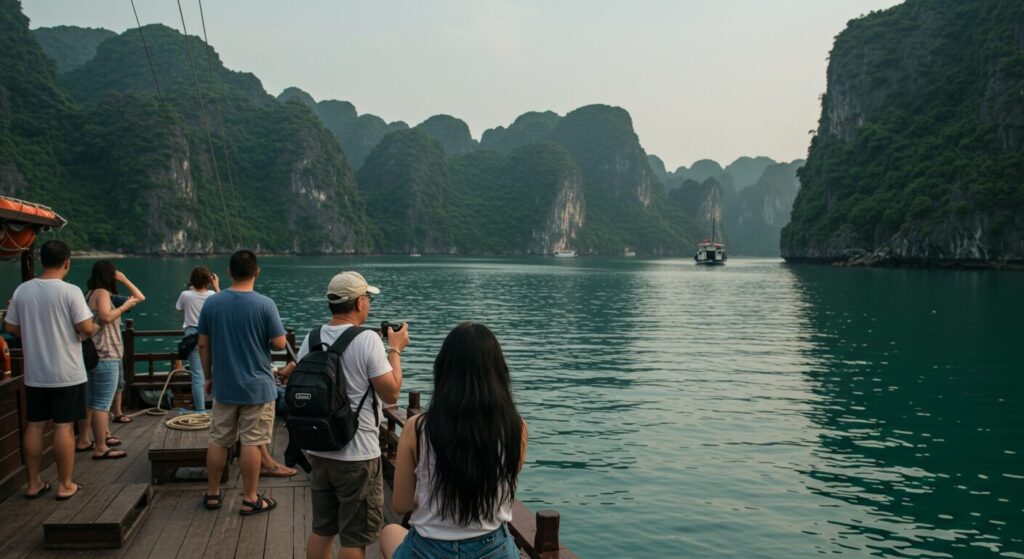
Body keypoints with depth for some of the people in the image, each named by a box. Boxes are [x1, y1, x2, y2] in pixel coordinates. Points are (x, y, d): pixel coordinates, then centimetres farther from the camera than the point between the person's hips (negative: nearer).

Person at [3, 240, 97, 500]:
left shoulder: (22, 290, 1)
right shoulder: (70, 291, -15)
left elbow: (10, 327, 8)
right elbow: (85, 328, -16)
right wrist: (96, 327, 6)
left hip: (34, 374, 5)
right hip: (66, 373, -5)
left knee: (34, 426, 13)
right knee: (64, 427, 2)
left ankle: (34, 483, 21)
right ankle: (64, 485, 9)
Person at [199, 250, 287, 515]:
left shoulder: (211, 303, -3)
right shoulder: (265, 304, -14)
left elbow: (203, 345, 2)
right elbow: (280, 343, -11)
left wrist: (209, 375, 14)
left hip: (223, 386, 4)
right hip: (257, 386, -3)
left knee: (218, 441, 15)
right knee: (251, 443, 4)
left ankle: (212, 494, 26)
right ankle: (250, 499, 11)